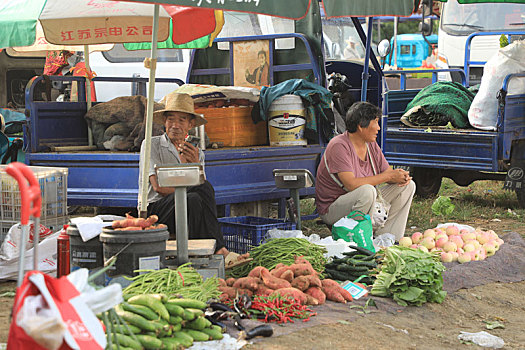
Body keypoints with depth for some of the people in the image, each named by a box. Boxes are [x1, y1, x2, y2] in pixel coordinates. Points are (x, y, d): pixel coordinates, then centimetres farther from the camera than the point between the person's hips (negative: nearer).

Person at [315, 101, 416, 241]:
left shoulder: (371, 145, 4)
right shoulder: (339, 146, -21)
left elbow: (388, 172, 9)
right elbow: (351, 184, -31)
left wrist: (402, 176, -17)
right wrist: (388, 176, -25)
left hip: (364, 202, 9)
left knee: (408, 185, 2)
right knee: (367, 191, -37)